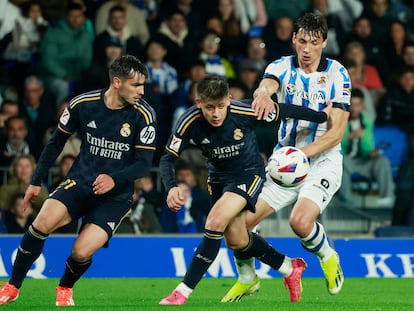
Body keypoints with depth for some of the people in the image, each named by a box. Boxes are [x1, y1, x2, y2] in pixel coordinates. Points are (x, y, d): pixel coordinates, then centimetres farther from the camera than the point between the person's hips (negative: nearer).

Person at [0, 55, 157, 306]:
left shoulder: (144, 115, -12)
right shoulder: (82, 104, -7)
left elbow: (144, 163, -11)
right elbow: (57, 142, 8)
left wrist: (115, 179, -30)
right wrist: (36, 181, 9)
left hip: (116, 195, -2)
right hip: (80, 182, 2)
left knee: (81, 252, -18)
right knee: (43, 223, -24)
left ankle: (65, 289, 17)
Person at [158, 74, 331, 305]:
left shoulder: (244, 113, -28)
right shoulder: (190, 122, -23)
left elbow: (284, 111, -13)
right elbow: (168, 159, -17)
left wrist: (324, 117, -1)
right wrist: (172, 186, -37)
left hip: (248, 173, -4)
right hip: (218, 178, 5)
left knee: (215, 223, -24)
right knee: (236, 241, 12)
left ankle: (183, 292, -20)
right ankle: (289, 268, 37)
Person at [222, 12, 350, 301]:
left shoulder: (337, 74, -9)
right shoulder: (282, 67, -3)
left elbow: (336, 133, -13)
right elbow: (268, 83, -28)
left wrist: (302, 153, -29)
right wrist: (263, 92, -54)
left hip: (323, 161, -4)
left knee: (300, 222, -27)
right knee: (241, 220, -7)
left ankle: (328, 257, 6)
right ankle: (247, 278, 20)